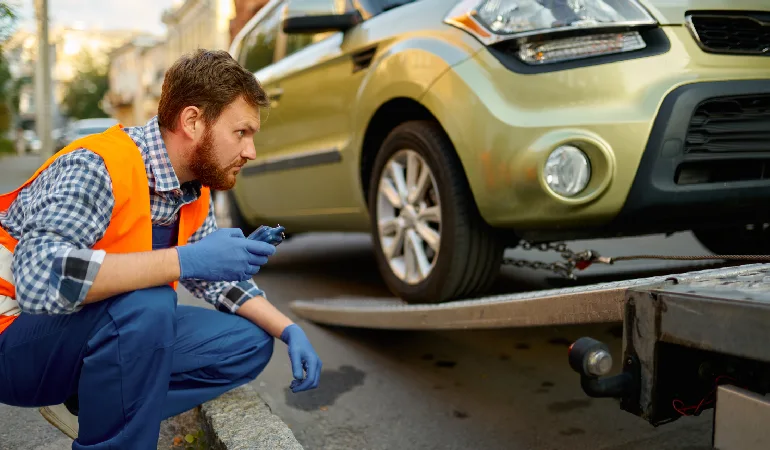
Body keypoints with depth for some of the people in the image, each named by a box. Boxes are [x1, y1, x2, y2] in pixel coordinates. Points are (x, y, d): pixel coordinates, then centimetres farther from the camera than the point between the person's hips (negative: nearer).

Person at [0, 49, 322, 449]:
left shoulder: (196, 190, 1)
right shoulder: (99, 167, -24)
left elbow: (214, 279, 12)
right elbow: (38, 278, -39)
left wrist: (289, 330, -2)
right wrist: (185, 261, -39)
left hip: (111, 338, 8)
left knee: (251, 343, -1)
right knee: (146, 302, -35)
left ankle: (84, 407, 1)